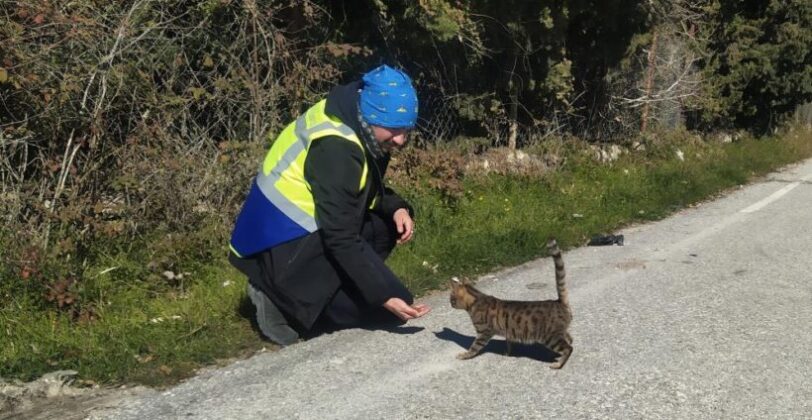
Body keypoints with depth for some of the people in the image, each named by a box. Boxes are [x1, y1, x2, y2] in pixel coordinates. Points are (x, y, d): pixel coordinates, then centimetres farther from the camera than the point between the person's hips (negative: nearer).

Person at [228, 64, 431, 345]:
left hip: (305, 228, 10)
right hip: (285, 249, -10)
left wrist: (397, 208, -6)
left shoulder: (358, 123, 0)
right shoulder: (335, 150, -28)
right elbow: (342, 239, -27)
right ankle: (282, 300, -2)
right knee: (387, 307, -8)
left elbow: (371, 190, 15)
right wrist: (384, 295, -26)